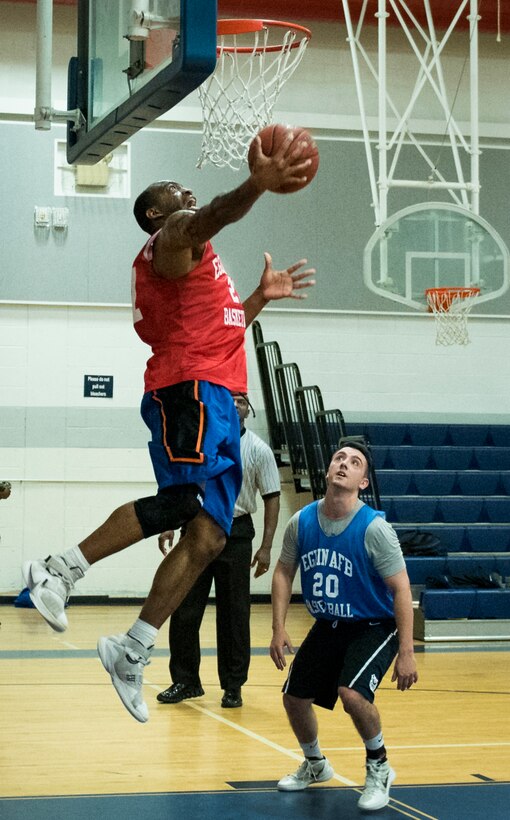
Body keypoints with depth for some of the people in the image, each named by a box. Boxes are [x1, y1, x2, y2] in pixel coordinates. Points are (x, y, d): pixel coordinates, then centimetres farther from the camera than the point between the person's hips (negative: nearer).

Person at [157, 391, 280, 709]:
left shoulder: (259, 450, -3)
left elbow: (272, 498, -2)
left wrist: (266, 547, -8)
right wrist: (170, 525, 3)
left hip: (236, 534, -2)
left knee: (234, 614, 3)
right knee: (184, 609, 3)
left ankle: (233, 686, 12)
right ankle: (185, 681, 14)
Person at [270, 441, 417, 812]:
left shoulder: (374, 528, -22)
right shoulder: (301, 522, -9)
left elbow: (401, 589, -20)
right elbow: (284, 572, 6)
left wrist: (406, 652, -23)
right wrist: (279, 629, -2)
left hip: (373, 627, -6)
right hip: (327, 626, 6)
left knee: (352, 693, -28)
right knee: (294, 697, 8)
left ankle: (379, 768, -1)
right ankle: (315, 764, 38)